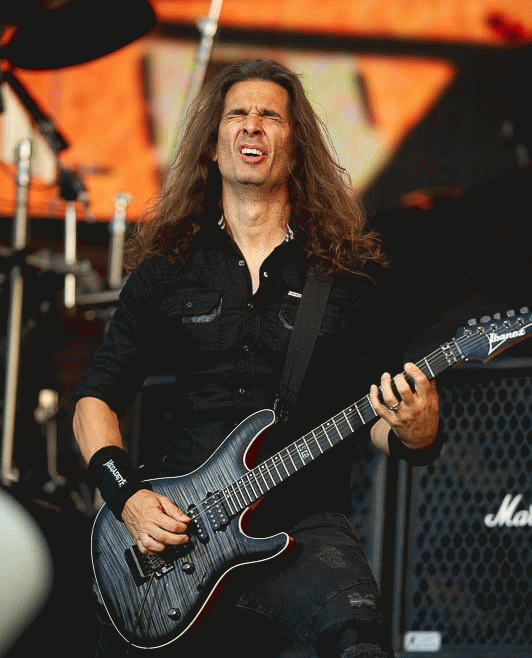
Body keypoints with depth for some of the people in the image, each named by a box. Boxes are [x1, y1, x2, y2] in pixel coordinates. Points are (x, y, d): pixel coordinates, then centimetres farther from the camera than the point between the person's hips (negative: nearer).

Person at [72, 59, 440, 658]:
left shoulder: (347, 272, 9)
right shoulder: (166, 266, 12)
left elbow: (376, 418, 10)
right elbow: (95, 399, 14)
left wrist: (413, 436, -14)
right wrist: (127, 496, -3)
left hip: (303, 526, -3)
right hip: (176, 525, 3)